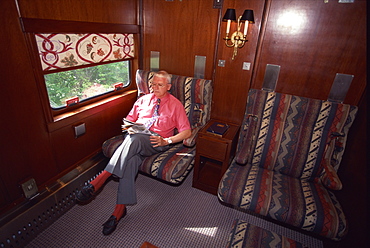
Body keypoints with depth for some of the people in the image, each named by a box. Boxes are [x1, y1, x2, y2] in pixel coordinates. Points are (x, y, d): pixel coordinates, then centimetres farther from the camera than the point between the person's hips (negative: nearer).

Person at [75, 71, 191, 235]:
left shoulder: (176, 105, 10)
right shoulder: (143, 99, 21)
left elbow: (187, 132, 2)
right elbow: (128, 119, 25)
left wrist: (166, 141, -13)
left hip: (156, 142, -3)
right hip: (135, 138, 3)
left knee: (134, 140, -37)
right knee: (130, 160, -33)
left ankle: (97, 182, -37)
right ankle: (120, 209, -29)